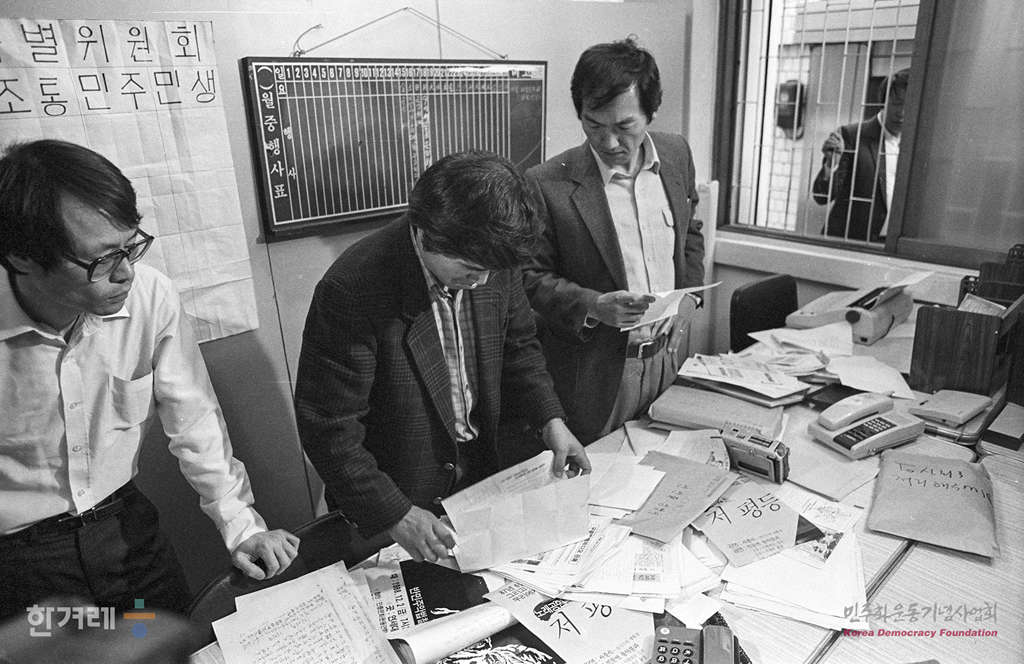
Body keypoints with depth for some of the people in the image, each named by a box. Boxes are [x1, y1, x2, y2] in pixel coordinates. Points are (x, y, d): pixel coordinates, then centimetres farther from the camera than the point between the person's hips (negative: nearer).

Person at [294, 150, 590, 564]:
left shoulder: (493, 260, -12)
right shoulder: (351, 292, -30)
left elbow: (518, 344, 5)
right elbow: (329, 428, -24)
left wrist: (550, 420, -7)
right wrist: (394, 515, -27)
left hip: (484, 470, 5)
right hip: (403, 494, -5)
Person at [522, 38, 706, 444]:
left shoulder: (677, 154, 0)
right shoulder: (548, 184, -17)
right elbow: (533, 278, -9)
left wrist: (689, 295, 1)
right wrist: (592, 306, -25)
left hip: (672, 356, 5)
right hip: (597, 374, -4)